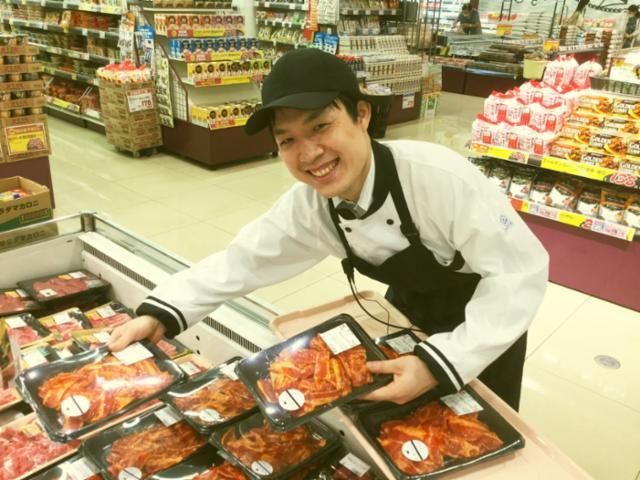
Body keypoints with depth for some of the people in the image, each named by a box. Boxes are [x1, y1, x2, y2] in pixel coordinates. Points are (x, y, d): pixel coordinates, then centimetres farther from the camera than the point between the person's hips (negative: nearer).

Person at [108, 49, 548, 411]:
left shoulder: (438, 176, -39)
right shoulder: (307, 207, -21)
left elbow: (521, 269, -32)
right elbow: (242, 261, -10)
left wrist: (439, 364, -37)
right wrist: (161, 313, -21)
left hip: (487, 314, -4)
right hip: (412, 308, 4)